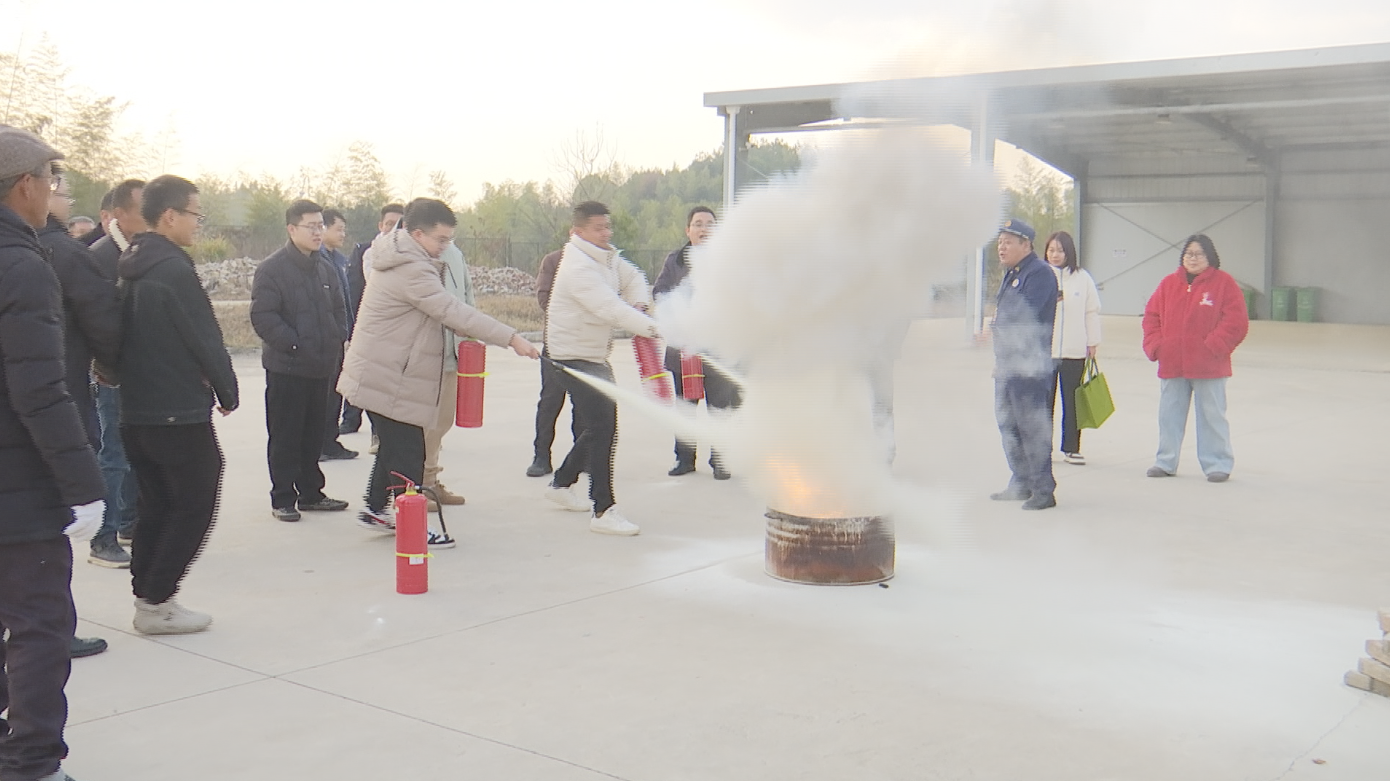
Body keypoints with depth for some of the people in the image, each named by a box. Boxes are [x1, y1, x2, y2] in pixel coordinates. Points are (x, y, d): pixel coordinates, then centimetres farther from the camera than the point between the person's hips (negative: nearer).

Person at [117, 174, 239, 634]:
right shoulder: (175, 269, -16)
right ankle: (156, 602, 0)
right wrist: (228, 391, -2)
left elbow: (121, 335, 17)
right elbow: (205, 339, -15)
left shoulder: (132, 269, 12)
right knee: (195, 506, 0)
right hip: (180, 411, -9)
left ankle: (147, 597, 18)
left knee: (156, 506, 15)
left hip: (135, 410, 9)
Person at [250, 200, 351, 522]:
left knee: (314, 434, 14)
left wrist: (337, 341, 6)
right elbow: (263, 317, -15)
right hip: (286, 366, -6)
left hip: (322, 367, 6)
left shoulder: (325, 269, 12)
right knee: (284, 436, 1)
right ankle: (282, 499, 9)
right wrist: (294, 344, -18)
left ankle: (311, 493, 24)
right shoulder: (271, 269, -9)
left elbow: (339, 311, 21)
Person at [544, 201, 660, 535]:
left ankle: (562, 483, 35)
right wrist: (650, 327, -41)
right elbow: (609, 308, -33)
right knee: (603, 428, -15)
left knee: (600, 426, 17)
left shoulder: (607, 256, 7)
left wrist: (639, 302, -9)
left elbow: (633, 277, 14)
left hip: (596, 354, 10)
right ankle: (603, 511, -13)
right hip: (574, 355, -10)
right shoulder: (578, 266, -23)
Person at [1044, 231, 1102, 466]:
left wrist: (1093, 343, 5)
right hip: (1044, 349, -1)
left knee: (1072, 401, 5)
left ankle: (1071, 448, 13)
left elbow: (1092, 312, 7)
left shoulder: (1082, 278, 4)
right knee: (1044, 400, 3)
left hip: (1074, 350, 1)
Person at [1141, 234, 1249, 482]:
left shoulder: (1224, 283, -2)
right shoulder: (1169, 283, 10)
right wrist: (1154, 345, -2)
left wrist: (1213, 347, -14)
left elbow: (1236, 321, -8)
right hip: (1171, 364, 4)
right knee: (1169, 415, 11)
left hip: (1208, 366, -4)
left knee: (1212, 416, 3)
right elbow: (1151, 317, 11)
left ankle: (1218, 465, 12)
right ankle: (1165, 462, 21)